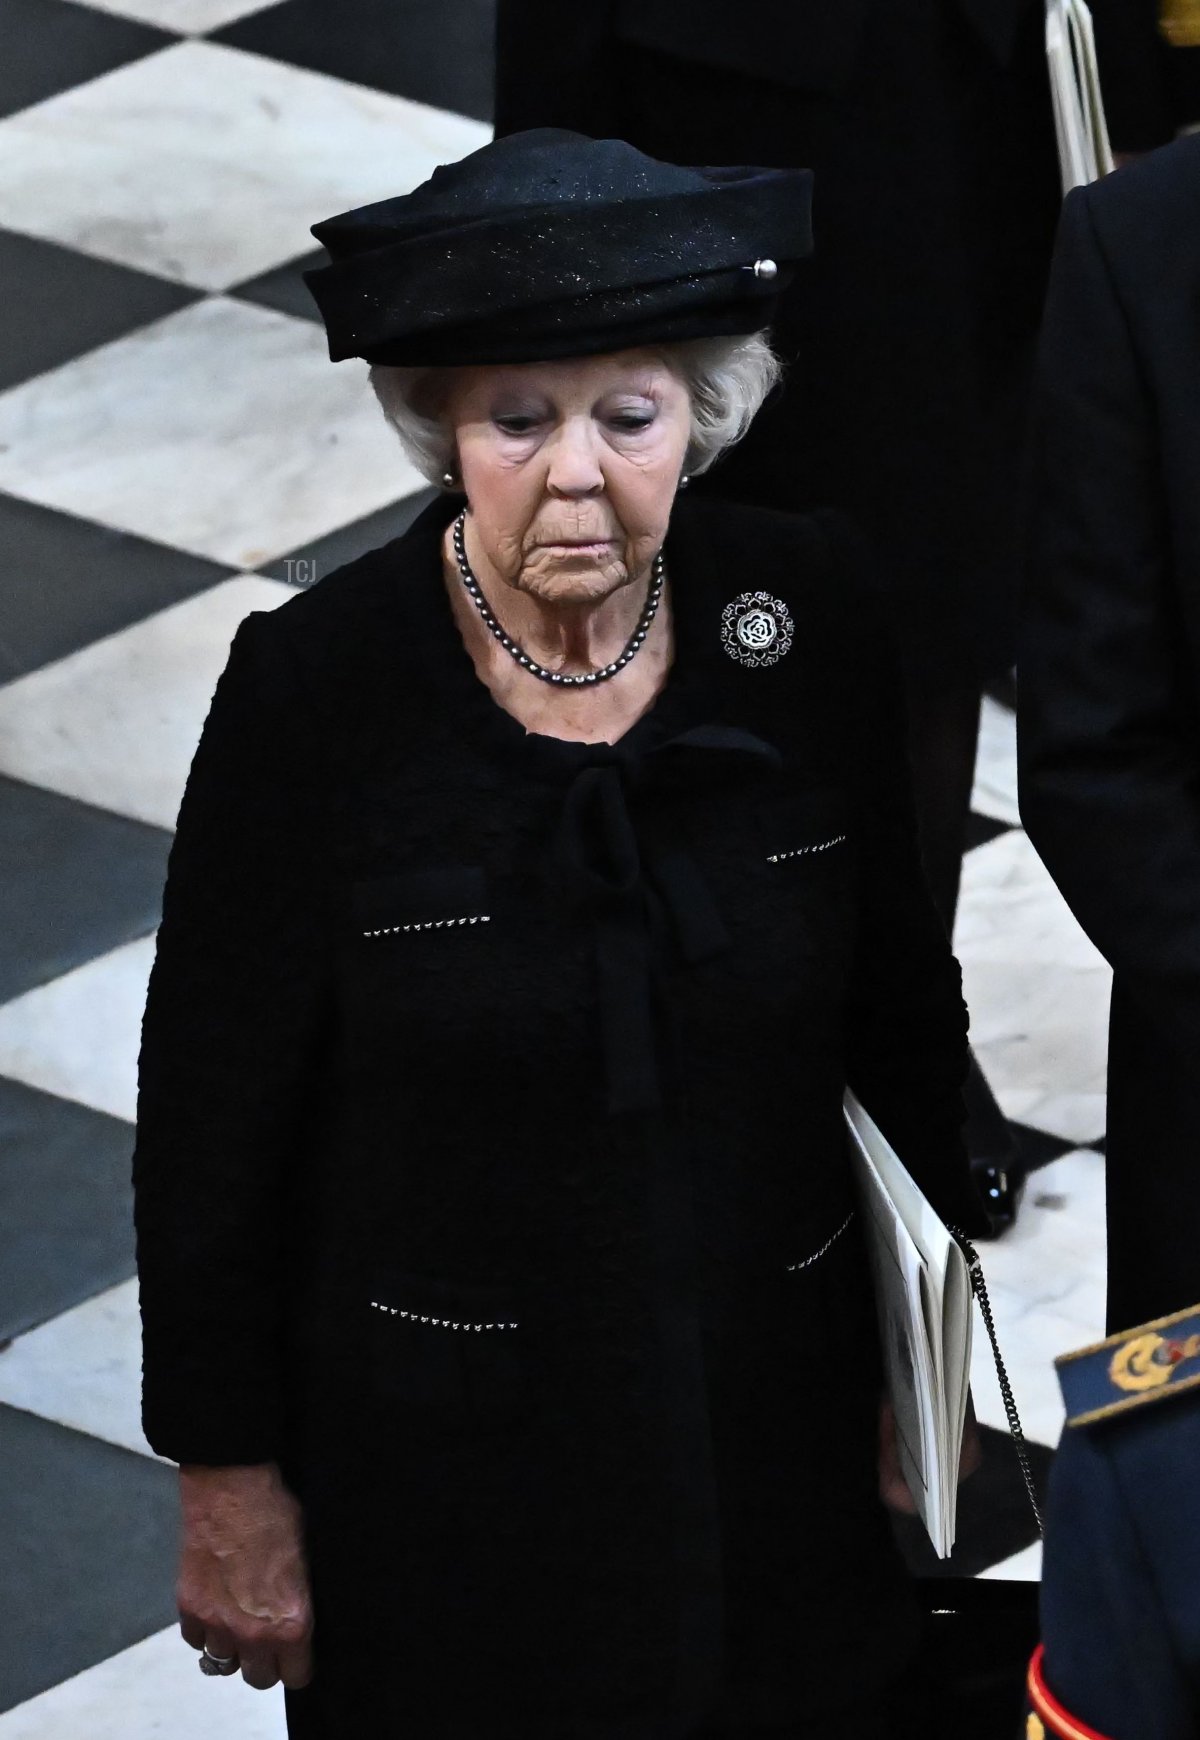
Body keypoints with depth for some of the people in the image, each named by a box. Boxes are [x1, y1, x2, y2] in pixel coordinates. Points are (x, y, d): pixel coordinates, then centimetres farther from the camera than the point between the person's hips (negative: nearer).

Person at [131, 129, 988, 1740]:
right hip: (441, 1458, -3)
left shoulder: (805, 614, -11)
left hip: (770, 1412, 3)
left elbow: (900, 1002, 3)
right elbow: (211, 1118, -10)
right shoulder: (314, 688, -18)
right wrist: (231, 1484, -6)